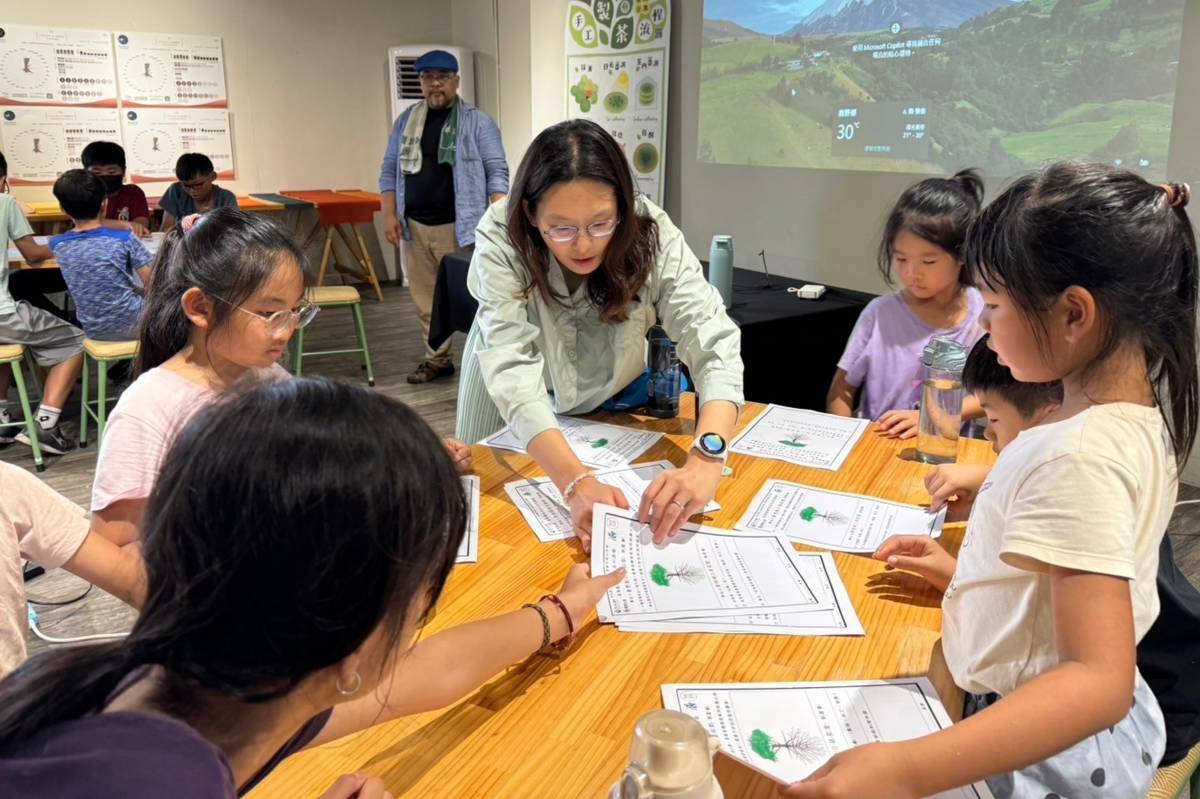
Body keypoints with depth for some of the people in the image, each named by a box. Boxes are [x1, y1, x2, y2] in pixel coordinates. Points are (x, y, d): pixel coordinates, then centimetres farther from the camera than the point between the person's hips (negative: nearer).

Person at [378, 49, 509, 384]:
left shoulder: (478, 122, 0)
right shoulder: (406, 121, 12)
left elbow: (497, 171, -4)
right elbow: (389, 170, 15)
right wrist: (390, 214, 4)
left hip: (458, 227, -4)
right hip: (414, 226, 5)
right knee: (425, 298, 8)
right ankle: (437, 358, 20)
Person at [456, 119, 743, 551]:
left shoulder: (651, 234, -31)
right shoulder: (501, 239, -35)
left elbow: (714, 342, -39)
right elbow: (512, 367, -44)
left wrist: (705, 460, -57)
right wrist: (575, 481, -59)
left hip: (612, 385, 2)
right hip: (516, 396, -1)